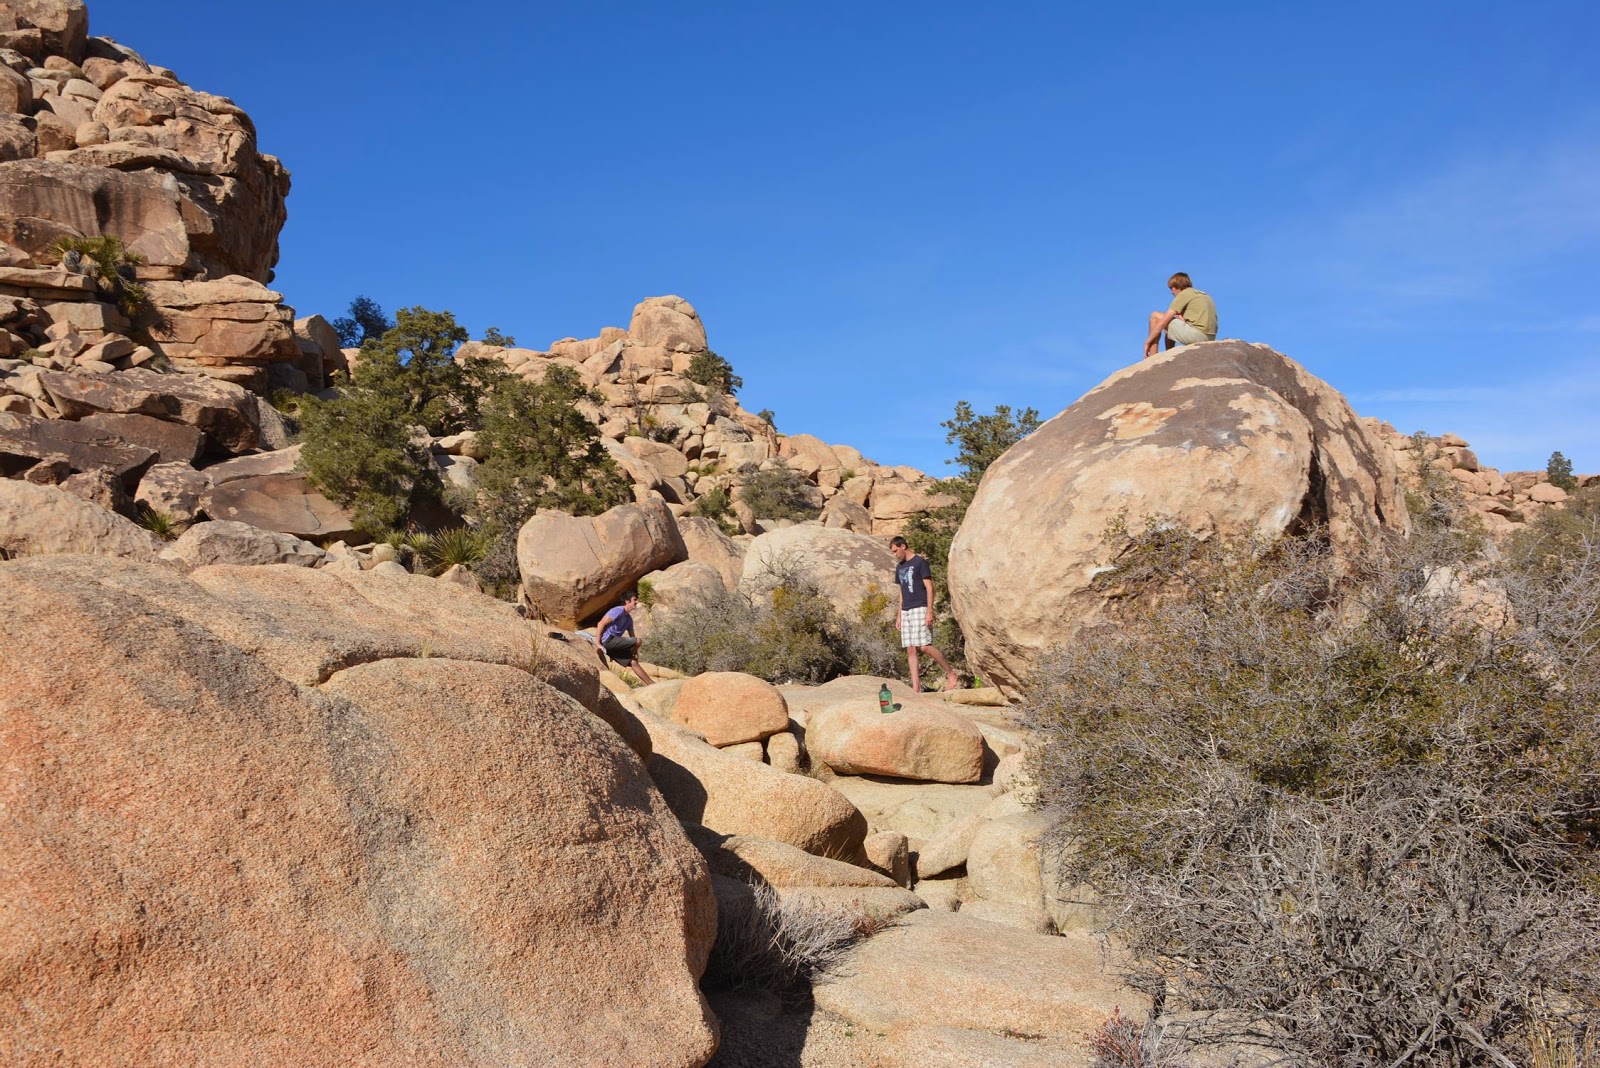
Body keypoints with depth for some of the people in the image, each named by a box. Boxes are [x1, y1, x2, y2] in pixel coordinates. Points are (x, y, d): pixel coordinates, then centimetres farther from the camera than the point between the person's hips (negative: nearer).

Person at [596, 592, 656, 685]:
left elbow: (632, 636, 22)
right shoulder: (618, 611, -10)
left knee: (633, 662, 3)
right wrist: (598, 643, -17)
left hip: (614, 644, 9)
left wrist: (634, 653, 10)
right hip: (608, 640, -9)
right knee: (638, 641, -17)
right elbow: (601, 624, -15)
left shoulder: (629, 619, 19)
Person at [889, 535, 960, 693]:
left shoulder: (920, 562, -5)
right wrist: (899, 615, 17)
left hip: (920, 609, -7)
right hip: (906, 612, 7)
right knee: (910, 650, 1)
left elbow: (929, 588, -8)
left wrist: (929, 611, -16)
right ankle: (916, 688, 1)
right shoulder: (899, 567, 17)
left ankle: (951, 673, 0)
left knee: (924, 646, -15)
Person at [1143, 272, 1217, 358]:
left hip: (1197, 334, -9)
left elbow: (1163, 322, -4)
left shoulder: (1184, 293, 0)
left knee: (1155, 316, 2)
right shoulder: (1204, 295, 24)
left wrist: (1147, 342, 0)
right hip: (1211, 338, 9)